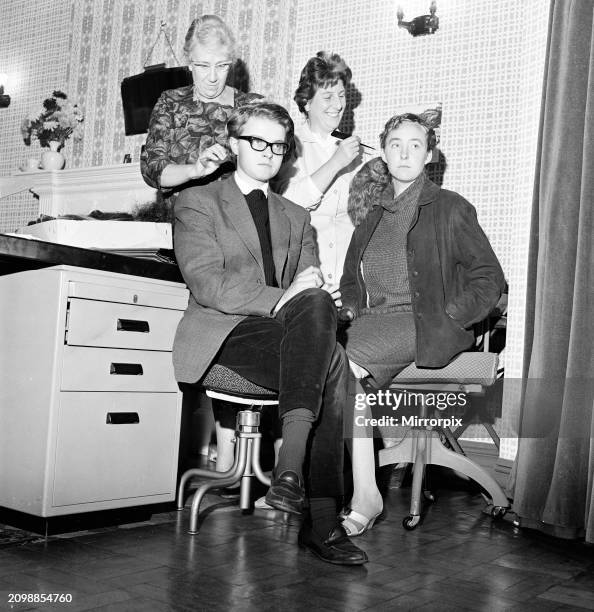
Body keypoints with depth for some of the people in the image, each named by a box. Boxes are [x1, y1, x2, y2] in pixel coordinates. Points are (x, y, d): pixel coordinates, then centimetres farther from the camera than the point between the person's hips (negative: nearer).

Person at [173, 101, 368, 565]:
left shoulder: (297, 218, 27)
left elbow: (314, 290, 16)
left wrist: (315, 300, -10)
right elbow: (207, 286, -7)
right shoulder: (198, 202, 10)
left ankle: (292, 464, -37)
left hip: (287, 328, 5)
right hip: (224, 333, -4)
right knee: (331, 362, -32)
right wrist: (281, 299, -19)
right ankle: (320, 517, -34)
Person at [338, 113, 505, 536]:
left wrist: (447, 318, -10)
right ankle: (364, 494, -28)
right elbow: (351, 278, 28)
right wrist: (351, 309, 6)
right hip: (371, 323, 5)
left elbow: (490, 278, 3)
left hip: (422, 324, -5)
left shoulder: (450, 208, 7)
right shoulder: (372, 212, 23)